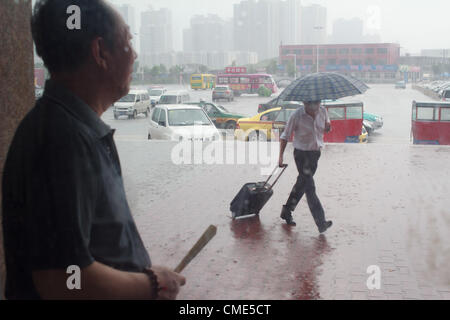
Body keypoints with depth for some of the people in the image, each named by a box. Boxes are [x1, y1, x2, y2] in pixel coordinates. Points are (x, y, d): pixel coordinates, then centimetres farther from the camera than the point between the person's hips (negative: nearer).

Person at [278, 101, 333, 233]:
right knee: (310, 187, -11)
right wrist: (281, 156, -8)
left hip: (316, 153, 6)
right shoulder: (297, 116, -17)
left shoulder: (323, 111, -3)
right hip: (302, 154, -6)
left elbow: (326, 129, 14)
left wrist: (328, 127, -11)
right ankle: (321, 223, -13)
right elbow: (285, 136, -7)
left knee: (302, 184, 16)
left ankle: (286, 212, 33)